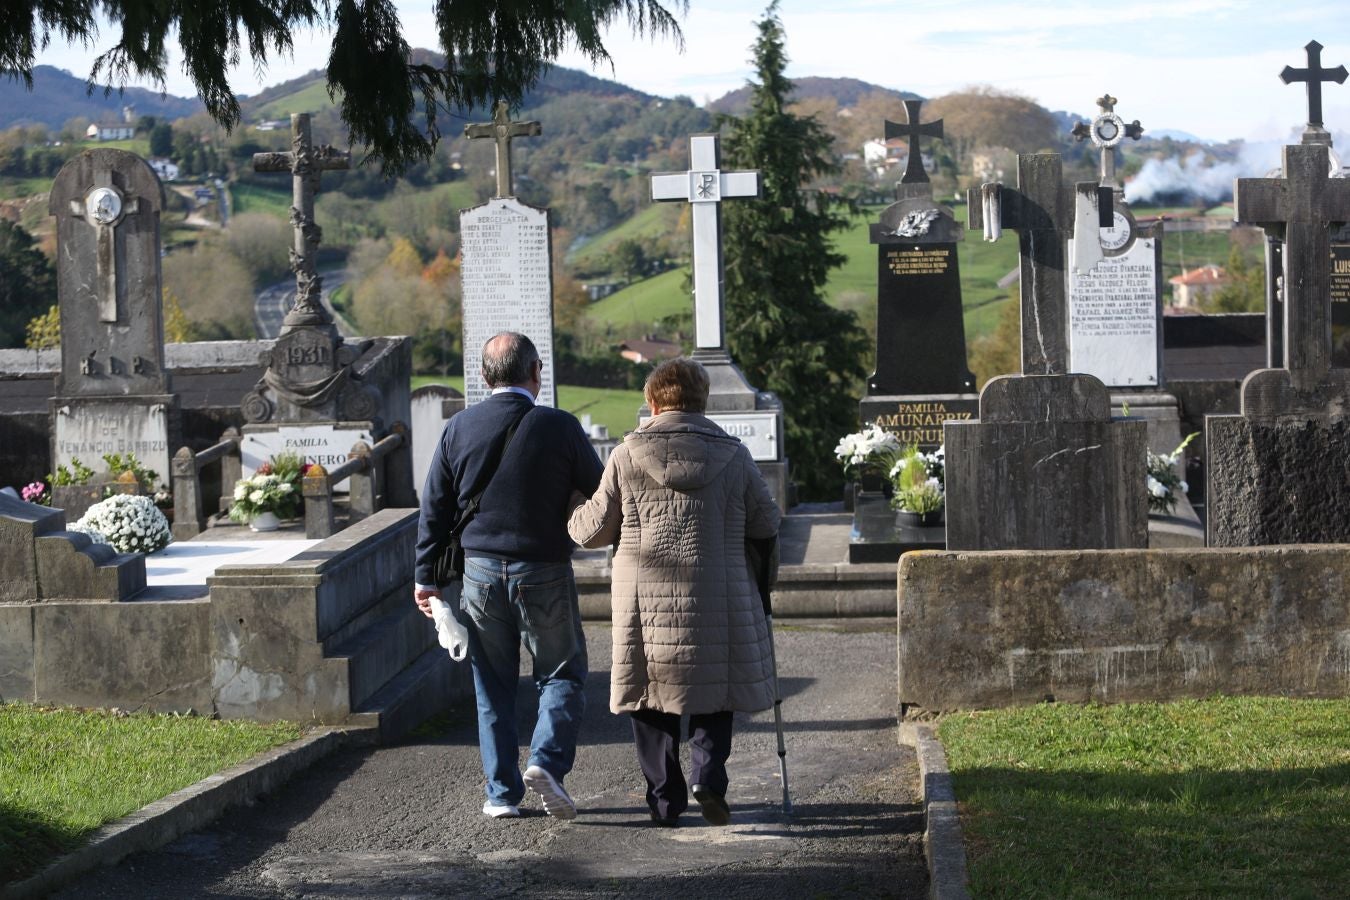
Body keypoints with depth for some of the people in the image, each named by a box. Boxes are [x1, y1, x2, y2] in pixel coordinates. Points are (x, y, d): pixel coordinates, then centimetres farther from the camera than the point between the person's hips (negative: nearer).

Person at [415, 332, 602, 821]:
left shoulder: (460, 427, 1)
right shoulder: (560, 427, -9)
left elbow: (434, 506, 5)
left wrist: (426, 576, 12)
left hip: (480, 570, 3)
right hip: (544, 572, -3)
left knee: (492, 685, 12)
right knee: (562, 674, 9)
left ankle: (502, 792, 12)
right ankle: (547, 759, -13)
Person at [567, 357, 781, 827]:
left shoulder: (627, 457, -3)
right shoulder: (733, 455, -1)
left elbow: (592, 530, 4)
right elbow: (767, 525, 8)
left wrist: (572, 517, 27)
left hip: (645, 607, 0)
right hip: (717, 606, 0)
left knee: (653, 700, 12)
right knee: (715, 690, 17)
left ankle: (665, 801, 13)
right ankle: (708, 777, -1)